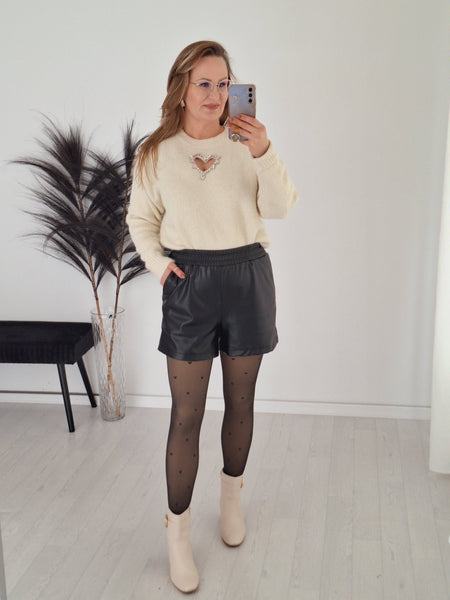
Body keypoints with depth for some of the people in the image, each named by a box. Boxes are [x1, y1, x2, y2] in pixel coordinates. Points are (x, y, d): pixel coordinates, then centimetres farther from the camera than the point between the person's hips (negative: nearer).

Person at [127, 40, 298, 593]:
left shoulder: (244, 142, 2)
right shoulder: (156, 153, 1)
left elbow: (280, 207, -6)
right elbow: (141, 218, 10)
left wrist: (263, 152, -20)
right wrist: (157, 262, -6)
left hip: (248, 277, 2)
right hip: (190, 282, -1)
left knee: (240, 401, 13)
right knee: (186, 415, -1)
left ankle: (231, 500, 36)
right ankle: (178, 533, 14)